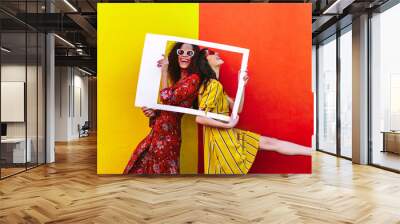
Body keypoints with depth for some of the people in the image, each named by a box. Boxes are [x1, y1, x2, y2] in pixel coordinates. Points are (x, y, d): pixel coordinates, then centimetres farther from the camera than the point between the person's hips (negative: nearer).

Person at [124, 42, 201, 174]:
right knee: (141, 166, 16)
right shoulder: (178, 78, 13)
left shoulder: (193, 79, -13)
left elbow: (167, 99, -21)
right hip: (158, 131, 8)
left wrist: (164, 71, -12)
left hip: (167, 133, -8)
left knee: (160, 169, 7)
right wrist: (154, 112, -4)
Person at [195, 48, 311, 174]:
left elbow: (237, 108, 11)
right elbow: (200, 118, -26)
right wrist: (228, 125, -16)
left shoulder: (214, 85, 14)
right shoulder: (213, 84, -18)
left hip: (225, 136, 10)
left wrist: (242, 85, 1)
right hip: (220, 138, -10)